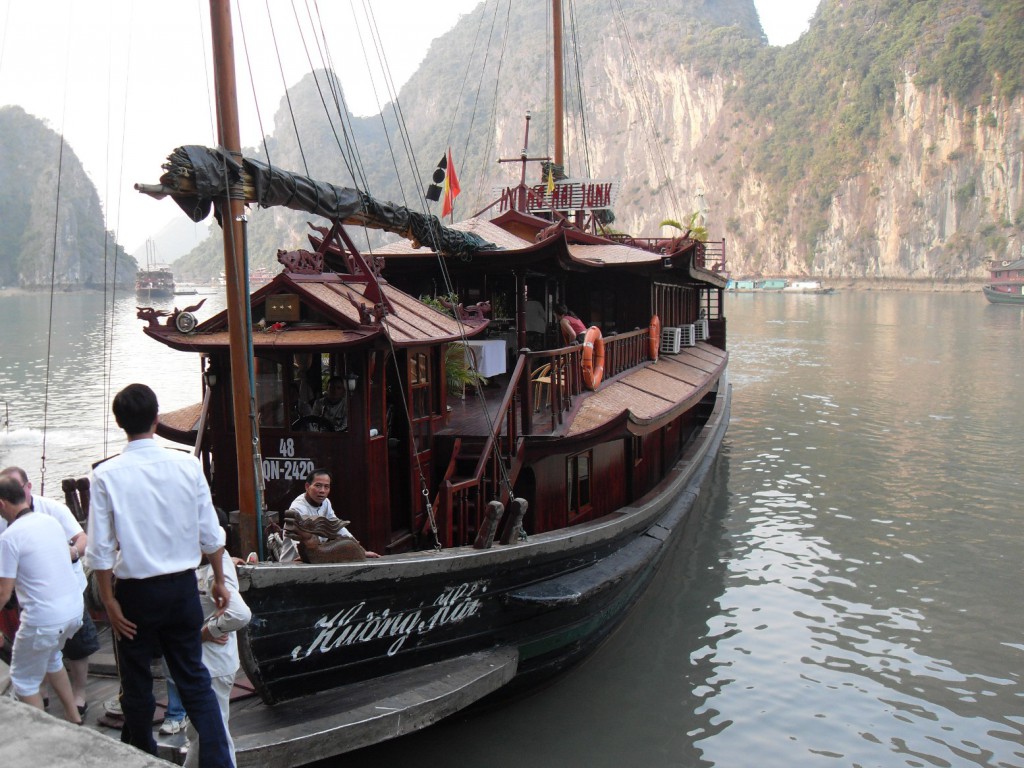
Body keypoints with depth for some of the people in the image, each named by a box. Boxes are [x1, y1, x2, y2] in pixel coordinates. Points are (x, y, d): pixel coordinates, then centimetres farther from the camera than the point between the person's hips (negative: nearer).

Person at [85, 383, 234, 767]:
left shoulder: (107, 475, -13)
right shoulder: (187, 465, -7)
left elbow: (100, 551, -11)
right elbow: (211, 535, -3)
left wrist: (110, 602, -2)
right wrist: (219, 581, 10)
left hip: (135, 592, -2)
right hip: (183, 589, 2)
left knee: (137, 685, 16)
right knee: (195, 679, 13)